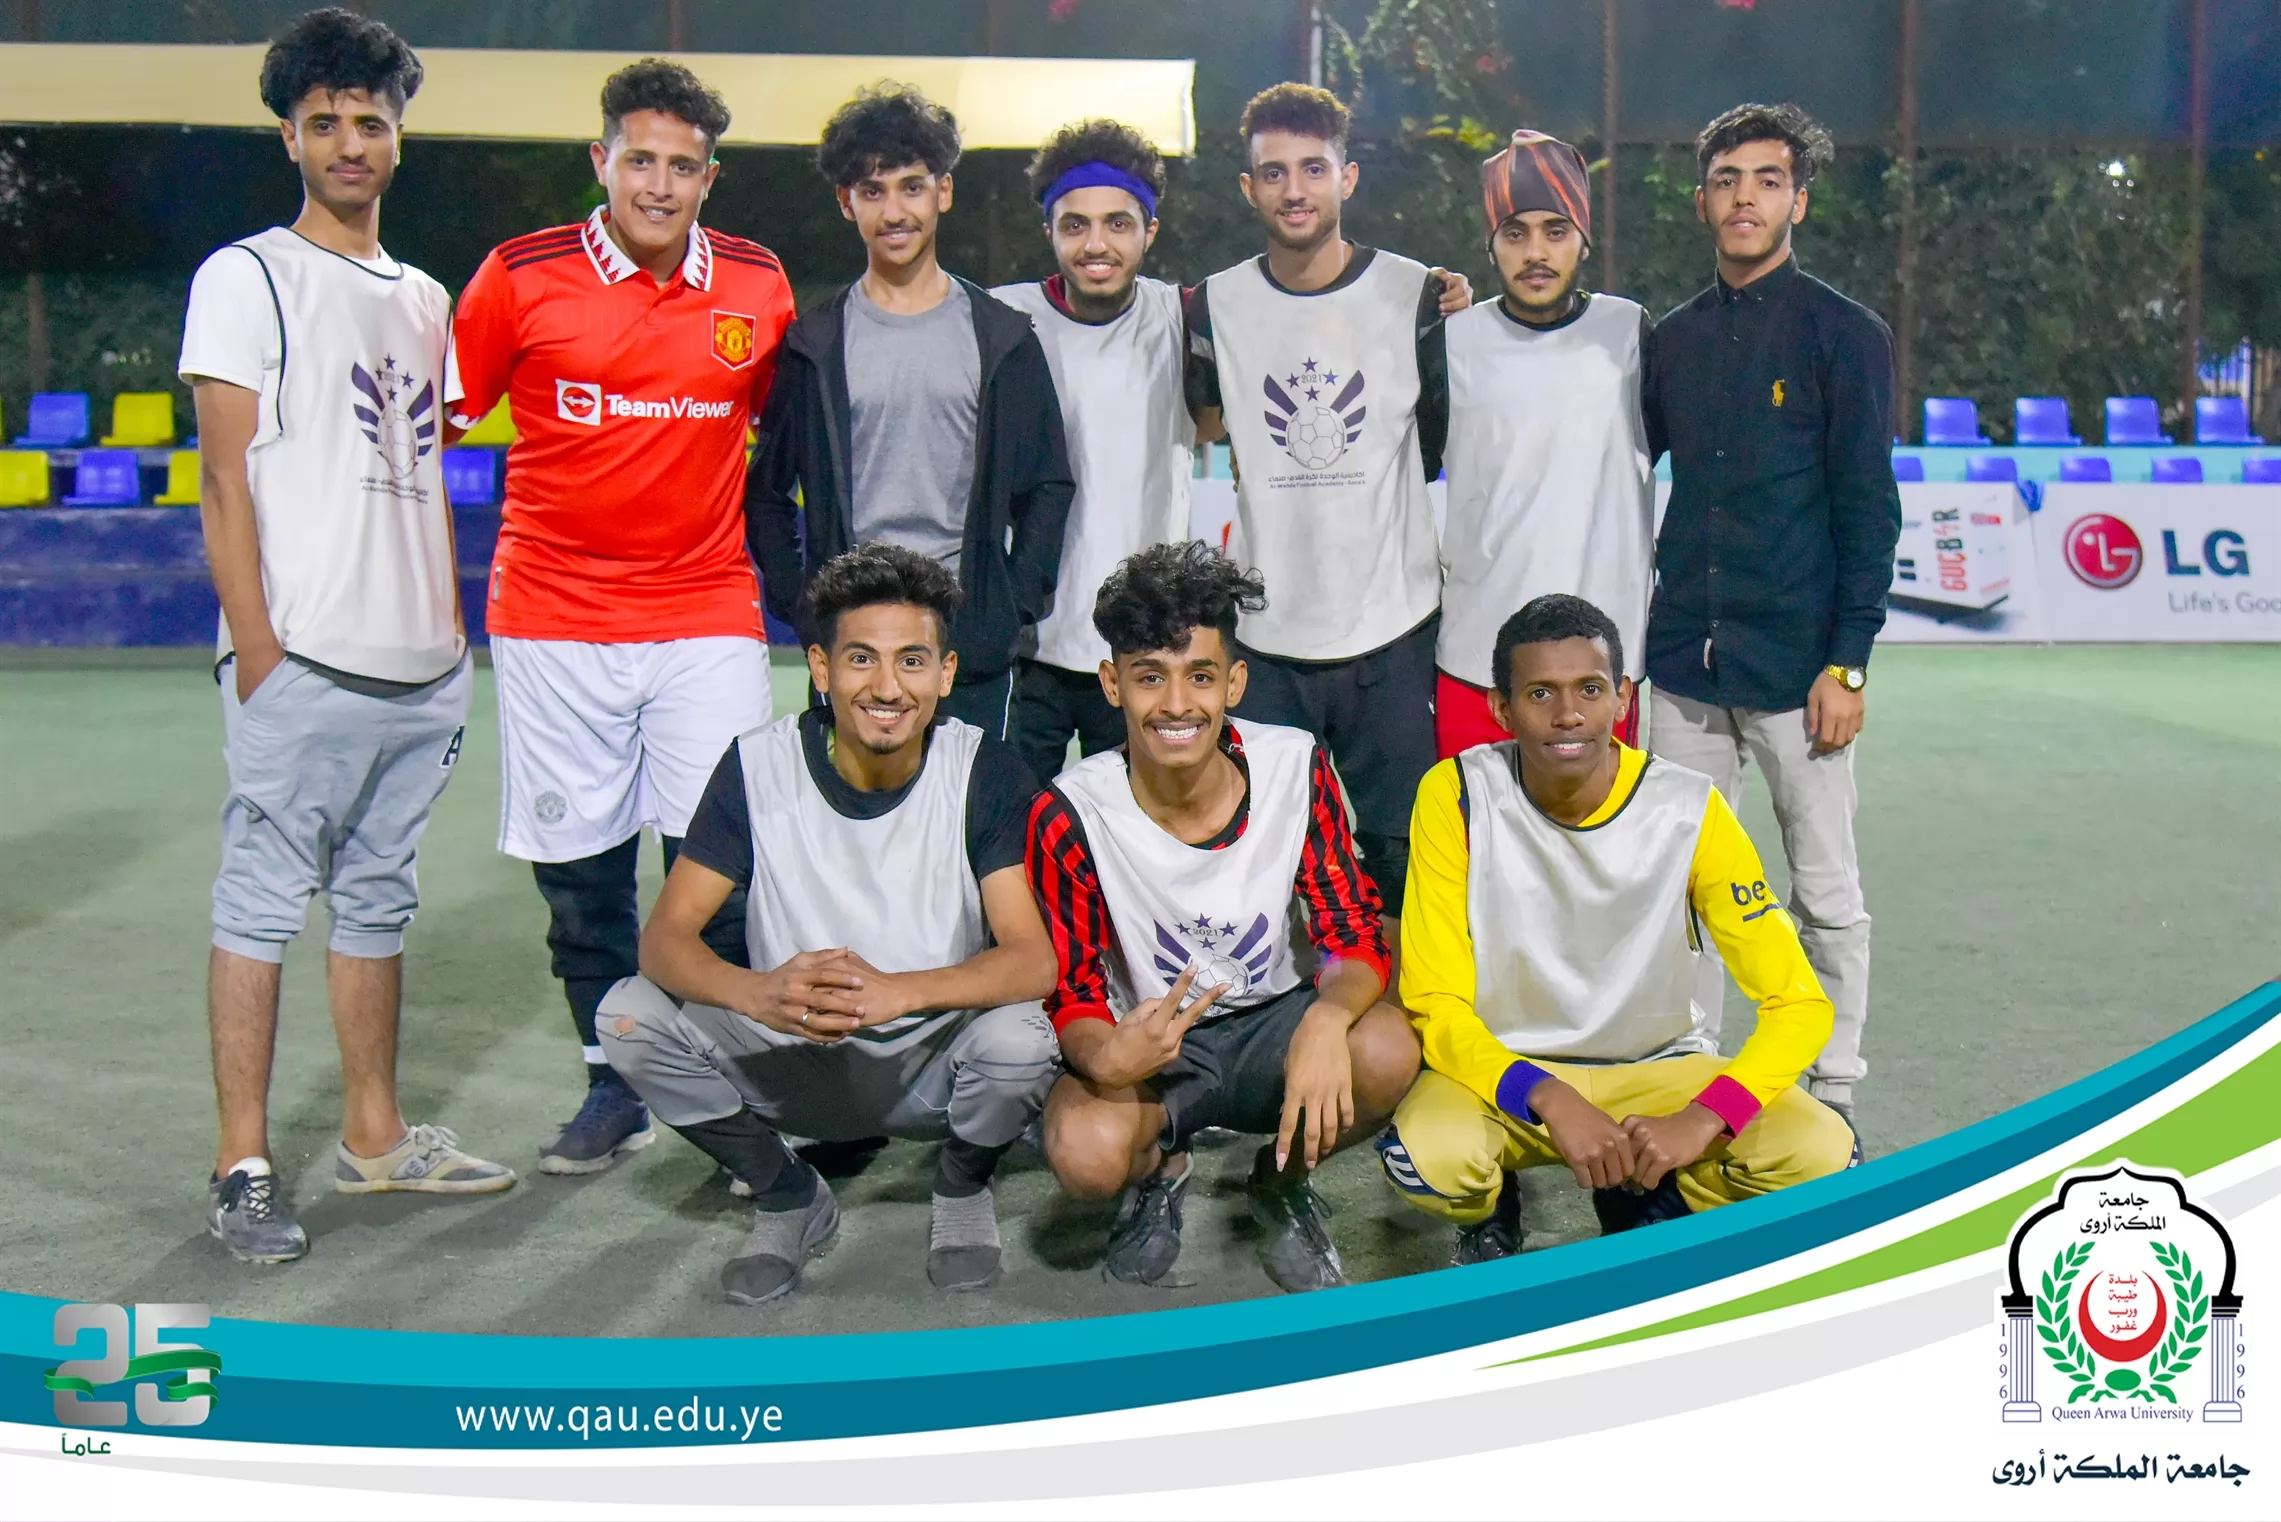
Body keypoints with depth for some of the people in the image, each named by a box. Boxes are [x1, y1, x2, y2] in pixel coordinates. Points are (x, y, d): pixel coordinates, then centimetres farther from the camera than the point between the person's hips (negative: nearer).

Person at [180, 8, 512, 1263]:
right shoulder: (247, 278, -1)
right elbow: (225, 482, -6)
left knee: (377, 899, 14)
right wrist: (257, 650, -13)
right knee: (262, 904, -2)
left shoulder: (423, 299, 18)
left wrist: (450, 634, 13)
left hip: (420, 670, 6)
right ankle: (243, 1167, 5)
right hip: (303, 664, -6)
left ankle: (374, 1135, 24)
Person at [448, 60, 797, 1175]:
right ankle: (615, 1085, 23)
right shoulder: (522, 277, -1)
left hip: (709, 615, 0)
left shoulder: (759, 287, 5)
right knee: (578, 865, 6)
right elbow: (434, 423, 7)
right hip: (553, 620, 0)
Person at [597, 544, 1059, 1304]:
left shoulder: (984, 771, -14)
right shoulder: (760, 764, -12)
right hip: (793, 1060, 1)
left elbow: (1034, 959, -22)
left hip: (936, 1058, -1)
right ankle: (788, 1196, 5)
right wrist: (761, 993, -38)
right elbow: (666, 936, -16)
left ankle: (962, 1187, 4)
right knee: (630, 1016, -21)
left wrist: (895, 992, -40)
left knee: (1019, 1039, -33)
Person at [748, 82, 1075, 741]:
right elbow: (766, 488, 11)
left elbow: (1048, 485, 8)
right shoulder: (814, 344, 7)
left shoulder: (1000, 336, 7)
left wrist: (1014, 605, -2)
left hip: (974, 644, 0)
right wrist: (799, 604, -1)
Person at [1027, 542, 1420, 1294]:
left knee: (1387, 1050, -31)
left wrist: (1327, 1019, -35)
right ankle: (1159, 1172, 8)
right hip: (1147, 1041, -1)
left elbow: (1355, 937, -10)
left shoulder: (1297, 767, -12)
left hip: (1273, 1022, 2)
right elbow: (1071, 994, -11)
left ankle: (1281, 1183, 4)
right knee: (1085, 1150, -35)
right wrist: (1105, 1057, -37)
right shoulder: (1070, 814, -16)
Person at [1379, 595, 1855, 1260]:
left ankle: (1644, 1201, 7)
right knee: (1426, 1154, -35)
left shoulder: (1689, 810, -13)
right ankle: (1492, 1215, 4)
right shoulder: (1457, 796, -16)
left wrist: (1700, 1122, -28)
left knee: (1820, 1153, -25)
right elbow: (1436, 1004, -16)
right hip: (1506, 1071, -1)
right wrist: (1550, 1100, -33)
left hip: (1657, 1068, 2)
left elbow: (1800, 1003, -12)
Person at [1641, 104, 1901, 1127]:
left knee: (1824, 892, 5)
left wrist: (1848, 662, -11)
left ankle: (1830, 1095, 18)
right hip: (1686, 659, 4)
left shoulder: (1843, 333, -2)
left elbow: (1868, 510, -6)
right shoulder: (1674, 339, 11)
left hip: (1796, 661, -4)